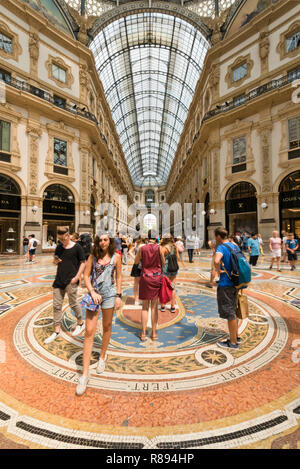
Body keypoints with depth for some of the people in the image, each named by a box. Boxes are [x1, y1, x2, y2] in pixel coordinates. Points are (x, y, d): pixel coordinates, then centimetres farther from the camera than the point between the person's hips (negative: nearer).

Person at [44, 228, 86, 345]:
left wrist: (77, 276, -12)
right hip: (59, 279, 5)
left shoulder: (77, 247, -8)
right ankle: (57, 331, 25)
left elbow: (83, 262, -5)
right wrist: (55, 261, -9)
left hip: (71, 280, -5)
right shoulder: (59, 247, 7)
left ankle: (80, 323, 30)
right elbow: (55, 261, 16)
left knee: (73, 303, 6)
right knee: (56, 305, 9)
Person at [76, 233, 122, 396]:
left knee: (107, 327, 16)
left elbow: (119, 277, 2)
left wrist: (119, 296, -2)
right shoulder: (93, 256, -1)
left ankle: (102, 357, 42)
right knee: (89, 332, 0)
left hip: (109, 294, 0)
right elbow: (86, 275, 0)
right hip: (93, 294, 0)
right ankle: (85, 374, 11)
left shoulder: (116, 257, -3)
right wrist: (92, 292, -11)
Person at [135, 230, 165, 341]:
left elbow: (136, 262, 7)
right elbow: (163, 263, 3)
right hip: (156, 278, 0)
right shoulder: (159, 248, -7)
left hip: (145, 278, 0)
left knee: (145, 307, 12)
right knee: (154, 307, 12)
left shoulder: (142, 248, -6)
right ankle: (154, 333, 23)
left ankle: (143, 333, 22)